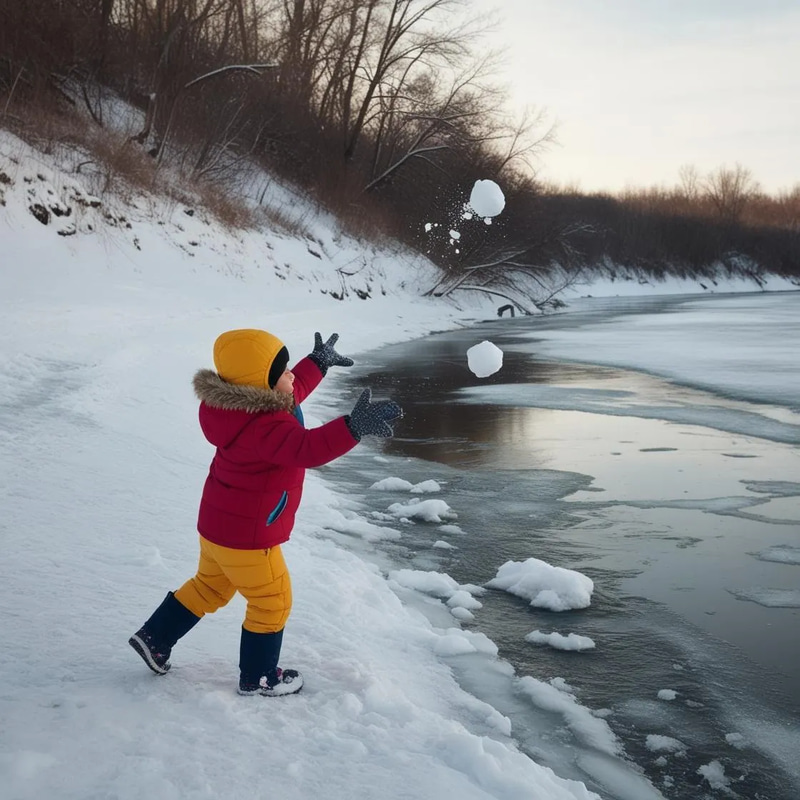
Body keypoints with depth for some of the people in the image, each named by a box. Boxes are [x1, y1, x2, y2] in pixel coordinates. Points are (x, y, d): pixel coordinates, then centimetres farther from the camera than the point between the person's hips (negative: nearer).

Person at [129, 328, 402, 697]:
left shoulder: (249, 405, -3)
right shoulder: (265, 427, -33)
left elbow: (291, 393, 18)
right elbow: (306, 449, -51)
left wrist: (317, 363, 27)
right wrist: (353, 427, -62)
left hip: (217, 524, 10)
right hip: (246, 538, -10)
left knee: (210, 586, 30)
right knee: (273, 603, 11)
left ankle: (154, 637, 38)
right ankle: (258, 676, 27)